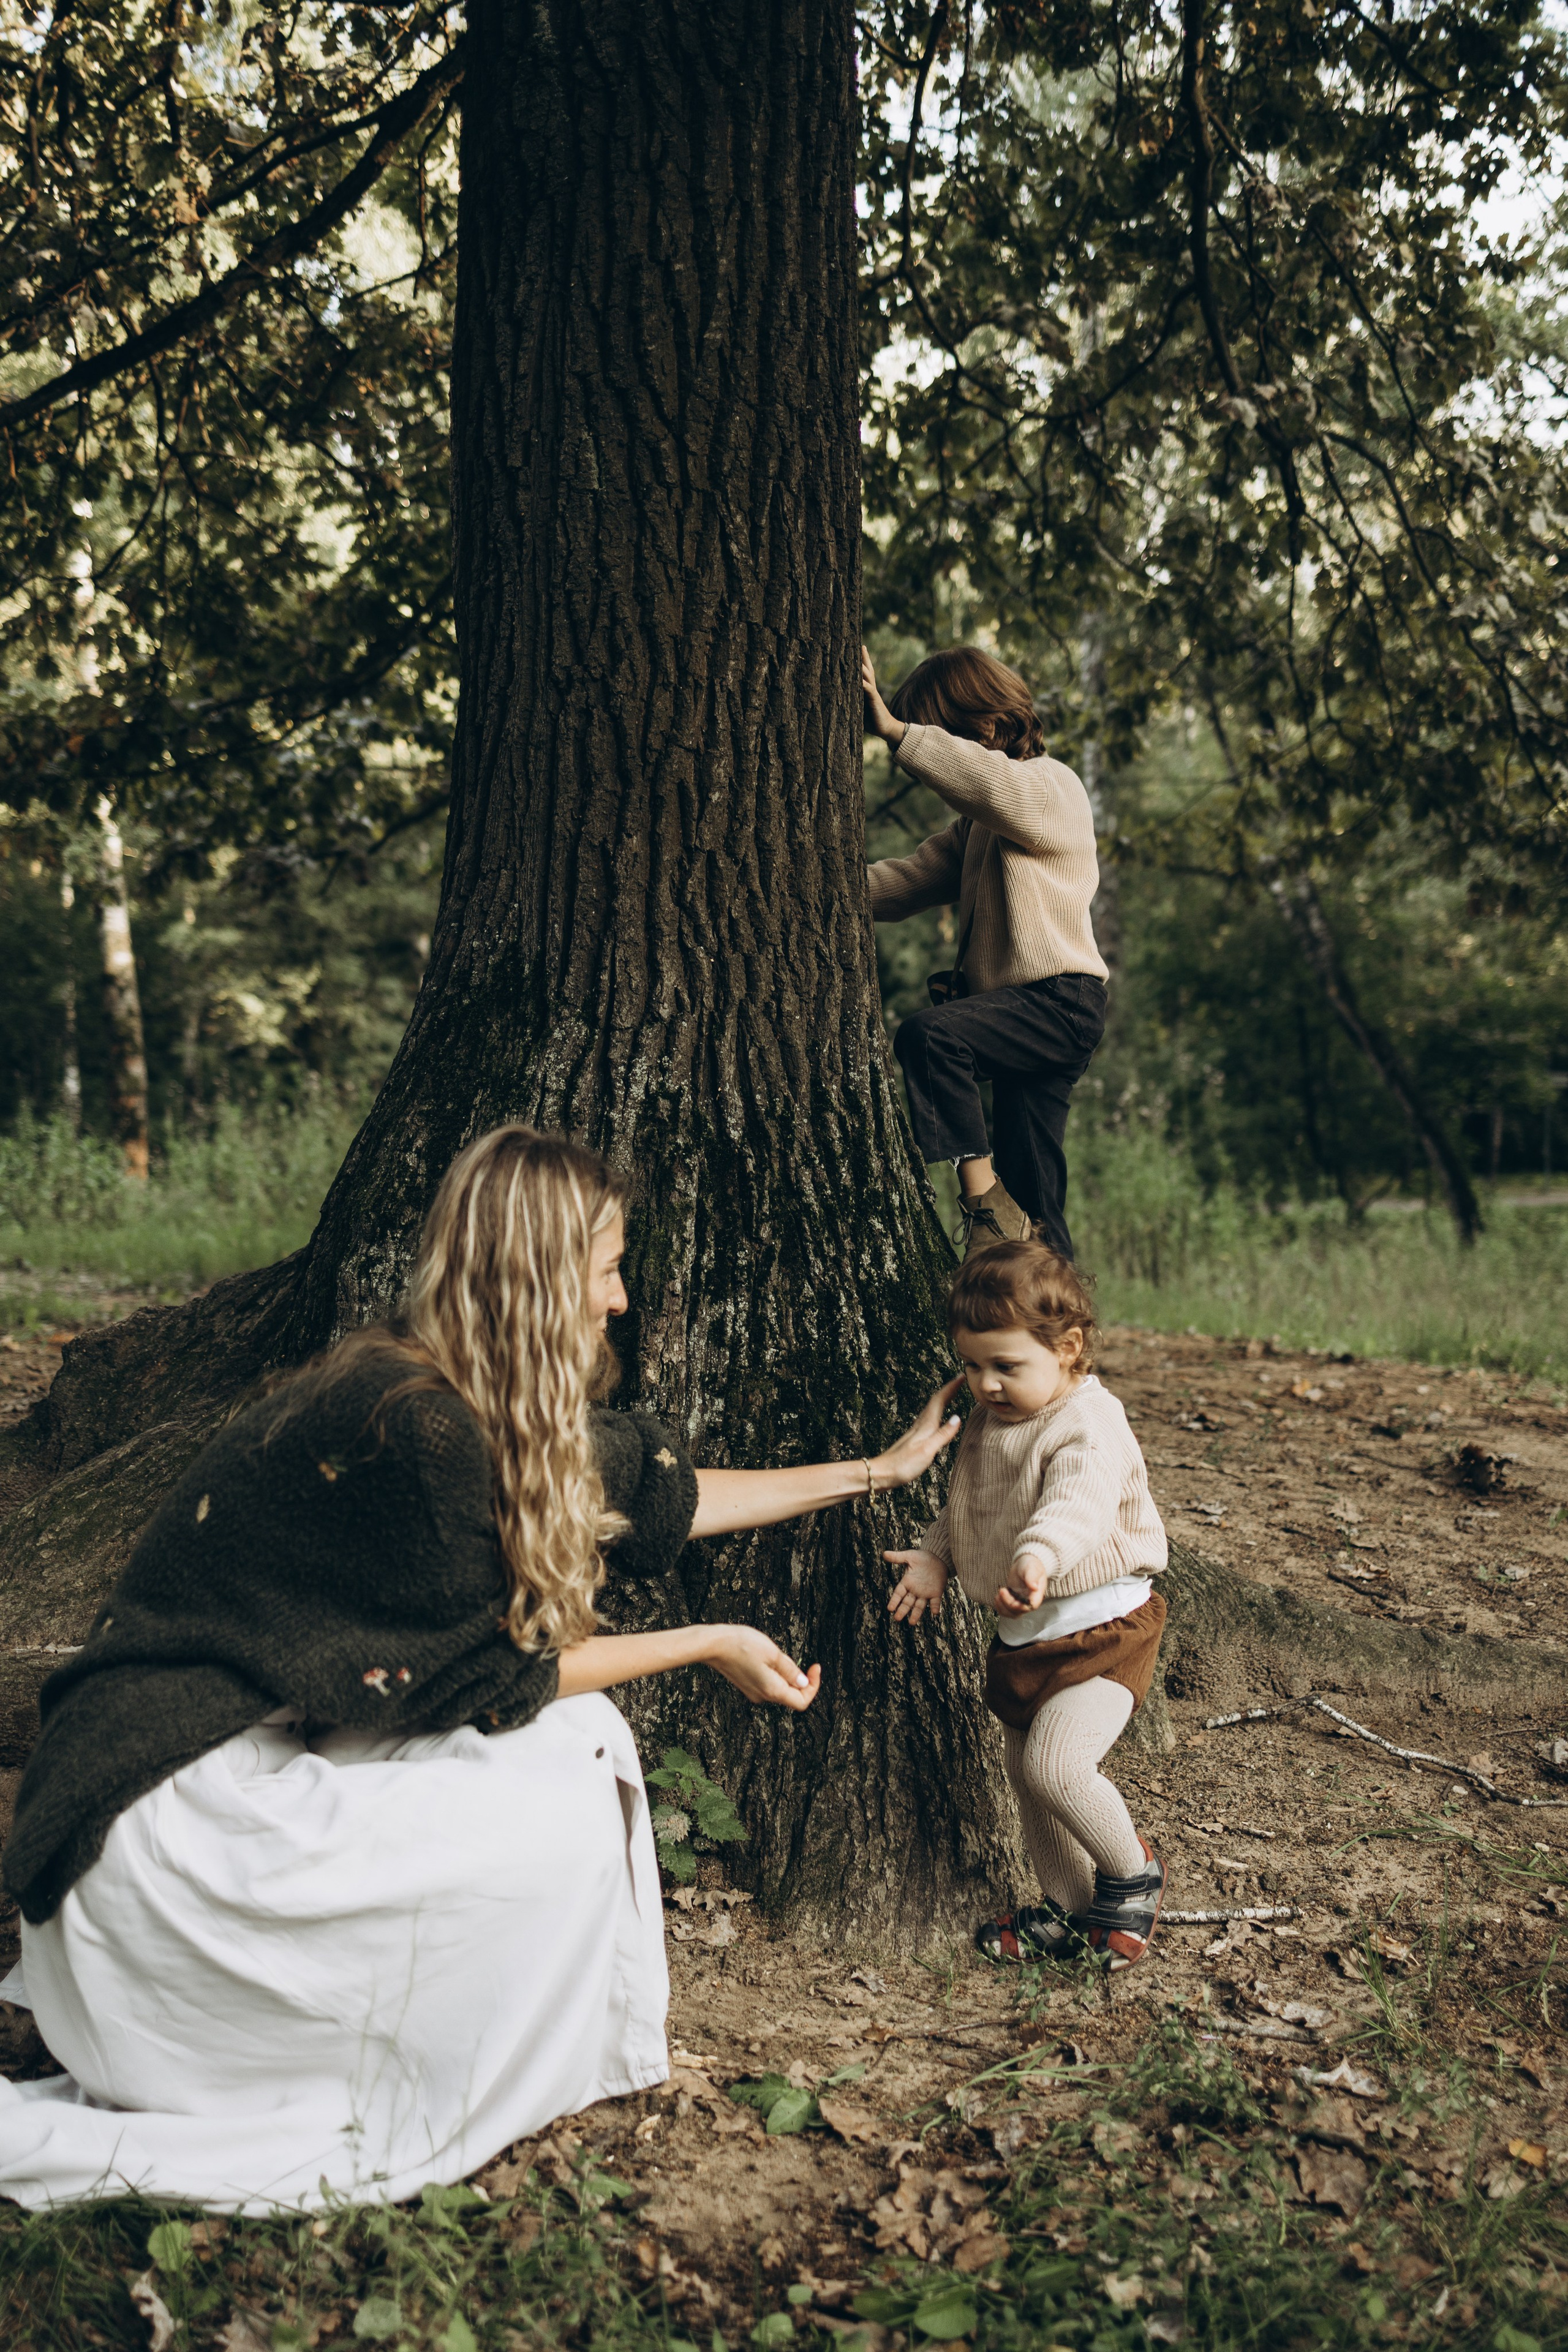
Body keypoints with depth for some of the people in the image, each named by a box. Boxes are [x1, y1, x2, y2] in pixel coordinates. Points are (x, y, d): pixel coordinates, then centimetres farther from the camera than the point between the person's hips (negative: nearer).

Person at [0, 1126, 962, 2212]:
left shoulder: (482, 1405, 4)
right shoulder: (413, 1423, -23)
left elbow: (657, 1493, 16)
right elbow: (491, 1676, -13)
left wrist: (879, 1470, 24)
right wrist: (709, 1646, -2)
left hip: (272, 1741, 9)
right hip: (169, 1812, -9)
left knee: (581, 1736, 2)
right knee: (565, 1826, -15)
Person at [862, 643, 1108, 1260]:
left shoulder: (1052, 788, -4)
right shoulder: (980, 821, 24)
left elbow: (991, 782, -27)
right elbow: (914, 878, 15)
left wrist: (895, 731, -26)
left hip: (1059, 1002, -9)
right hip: (1019, 1011, 9)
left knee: (928, 1035, -32)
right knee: (1032, 1207, 7)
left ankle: (983, 1197, -27)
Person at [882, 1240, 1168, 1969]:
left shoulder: (1089, 1425, -21)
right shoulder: (988, 1424, 6)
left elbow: (1080, 1499, -42)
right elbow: (964, 1509, 21)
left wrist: (1040, 1554, -60)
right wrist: (934, 1557, 5)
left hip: (1098, 1627, -9)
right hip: (1022, 1636, 9)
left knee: (1055, 1764, -20)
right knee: (1025, 1773, 16)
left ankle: (1132, 1870, 8)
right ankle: (1068, 1906, 35)